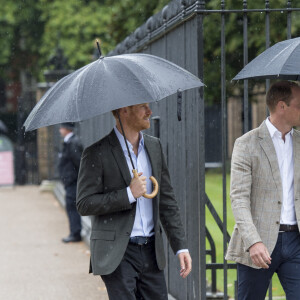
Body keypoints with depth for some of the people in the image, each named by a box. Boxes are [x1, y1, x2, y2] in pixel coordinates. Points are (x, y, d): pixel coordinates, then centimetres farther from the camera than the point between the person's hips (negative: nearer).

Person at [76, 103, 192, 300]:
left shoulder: (154, 146, 11)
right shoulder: (98, 151, -8)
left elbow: (167, 201, 14)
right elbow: (84, 204, -11)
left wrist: (181, 246, 9)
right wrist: (128, 194, -17)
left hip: (151, 252, 6)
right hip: (117, 253, -6)